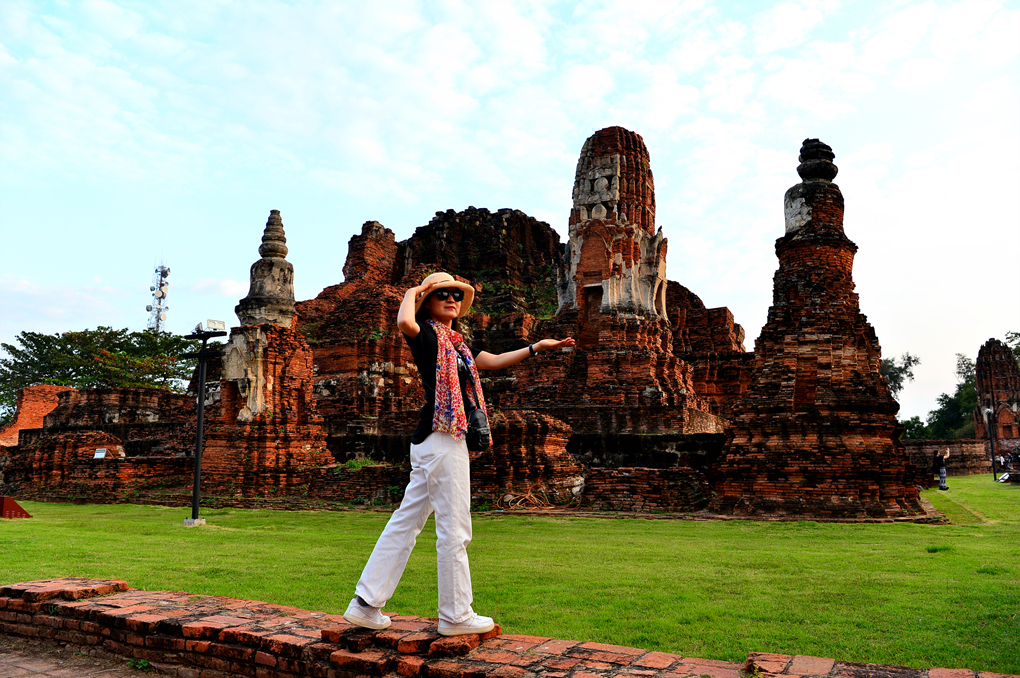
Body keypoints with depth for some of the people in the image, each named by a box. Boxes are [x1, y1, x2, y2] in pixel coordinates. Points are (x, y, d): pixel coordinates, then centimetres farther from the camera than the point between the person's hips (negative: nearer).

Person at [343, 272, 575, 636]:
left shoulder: (455, 341, 20)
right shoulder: (427, 333, -6)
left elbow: (491, 360, 29)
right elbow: (404, 323, -30)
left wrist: (536, 347, 30)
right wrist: (412, 292, -10)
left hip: (448, 439, 9)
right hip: (440, 439, -9)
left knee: (406, 522, 11)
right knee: (454, 529, -1)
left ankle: (366, 604, 18)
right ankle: (455, 615, 11)